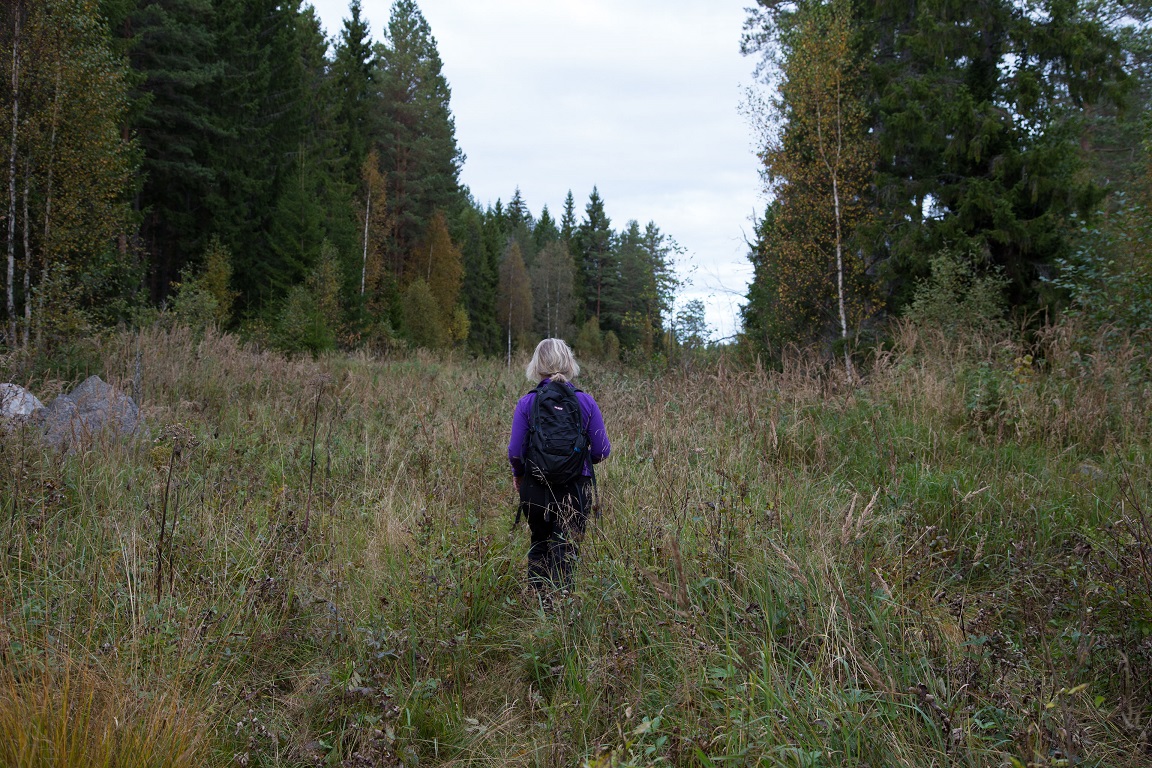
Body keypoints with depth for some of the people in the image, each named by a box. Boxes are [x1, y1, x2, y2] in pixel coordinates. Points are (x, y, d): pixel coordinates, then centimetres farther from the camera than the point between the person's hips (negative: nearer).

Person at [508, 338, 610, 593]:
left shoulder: (527, 403, -6)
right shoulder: (586, 402, -4)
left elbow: (515, 452, -8)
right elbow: (602, 450, -3)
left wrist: (518, 474, 13)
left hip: (535, 488, 1)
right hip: (576, 489, -1)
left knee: (539, 546, 21)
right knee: (565, 552, 5)